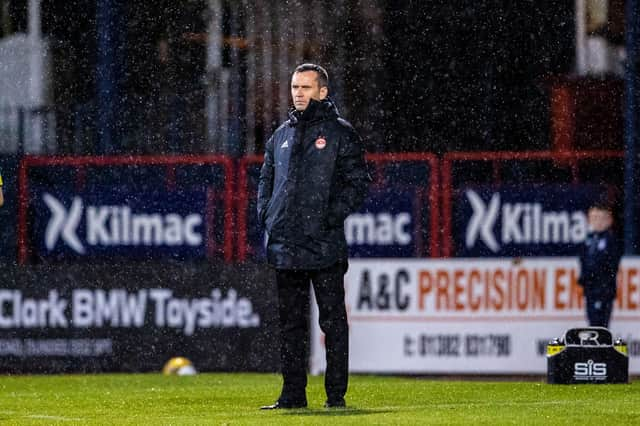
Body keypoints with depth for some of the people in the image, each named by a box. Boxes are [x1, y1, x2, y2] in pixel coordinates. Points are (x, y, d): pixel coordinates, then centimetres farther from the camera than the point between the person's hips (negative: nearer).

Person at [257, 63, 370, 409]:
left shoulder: (339, 133, -1)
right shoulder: (282, 135, 16)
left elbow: (357, 182, -4)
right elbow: (266, 180, 24)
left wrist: (334, 216, -14)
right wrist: (266, 217, 8)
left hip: (325, 247, -6)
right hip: (285, 245, 6)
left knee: (332, 320, -2)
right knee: (291, 322, 8)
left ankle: (336, 394, 1)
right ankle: (293, 393, 12)